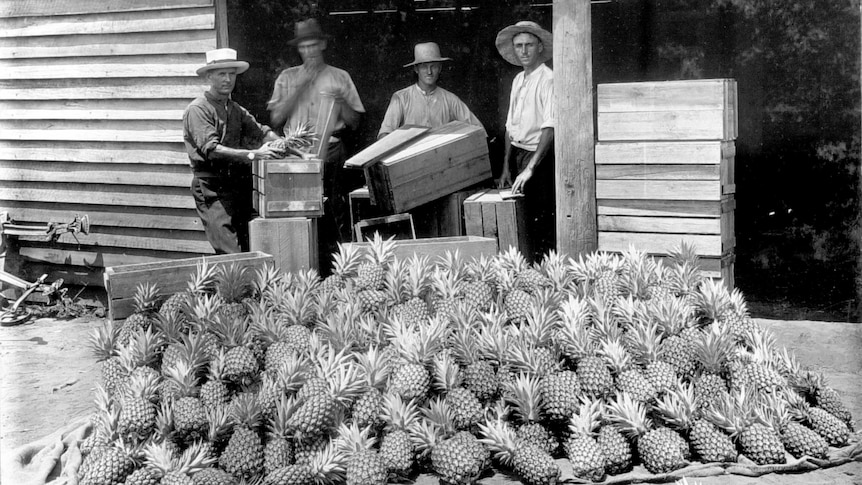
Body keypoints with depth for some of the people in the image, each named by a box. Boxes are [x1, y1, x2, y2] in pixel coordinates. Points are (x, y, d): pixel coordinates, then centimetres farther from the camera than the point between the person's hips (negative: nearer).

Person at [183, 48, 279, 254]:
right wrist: (252, 154, -24)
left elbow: (261, 132, 10)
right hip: (212, 188, -7)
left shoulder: (236, 110, 20)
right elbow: (211, 149, -16)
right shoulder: (198, 109, -4)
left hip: (238, 183, 7)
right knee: (230, 254, -14)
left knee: (252, 248, 0)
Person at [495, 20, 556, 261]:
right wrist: (506, 167, 14)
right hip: (518, 154, 7)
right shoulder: (518, 80, 12)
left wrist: (530, 168, -23)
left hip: (540, 155, -7)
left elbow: (550, 127, -19)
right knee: (522, 216, 8)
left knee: (542, 219, -5)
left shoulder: (547, 79, -11)